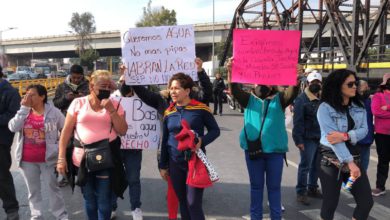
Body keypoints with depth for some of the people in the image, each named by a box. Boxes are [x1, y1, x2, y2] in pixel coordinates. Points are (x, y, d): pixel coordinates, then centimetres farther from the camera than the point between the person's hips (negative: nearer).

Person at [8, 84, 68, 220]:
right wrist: (24, 108, -16)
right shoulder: (23, 112, 3)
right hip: (27, 160, 3)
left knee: (52, 187, 8)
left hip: (48, 158, -3)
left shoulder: (53, 112, -7)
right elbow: (13, 127, -14)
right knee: (33, 190, 15)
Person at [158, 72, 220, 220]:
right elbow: (164, 140, 11)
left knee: (194, 204, -5)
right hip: (175, 163, 4)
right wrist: (163, 165, 12)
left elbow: (215, 130, -1)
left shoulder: (200, 109, -8)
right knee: (182, 202, 14)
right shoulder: (168, 112, 5)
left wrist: (202, 141, -20)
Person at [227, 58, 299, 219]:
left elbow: (293, 92, -12)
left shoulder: (279, 100, 5)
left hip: (275, 150, 0)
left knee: (274, 186, 11)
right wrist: (230, 72, -27)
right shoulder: (249, 100, 6)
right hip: (253, 149, 1)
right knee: (256, 186, 13)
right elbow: (235, 90, -10)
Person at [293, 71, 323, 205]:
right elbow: (297, 121, -16)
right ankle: (301, 192, 8)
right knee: (305, 166, -2)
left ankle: (312, 188, 30)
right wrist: (298, 140, -20)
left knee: (316, 165, 16)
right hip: (308, 139, -7)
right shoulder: (301, 99, -11)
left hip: (321, 138, 7)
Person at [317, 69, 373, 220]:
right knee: (330, 203, 2)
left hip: (353, 155, 5)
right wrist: (350, 163, -20)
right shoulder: (325, 108, -13)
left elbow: (364, 130, -4)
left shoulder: (359, 106, 5)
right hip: (332, 159, -5)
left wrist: (345, 136, -23)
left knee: (366, 202, 5)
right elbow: (333, 137, -18)